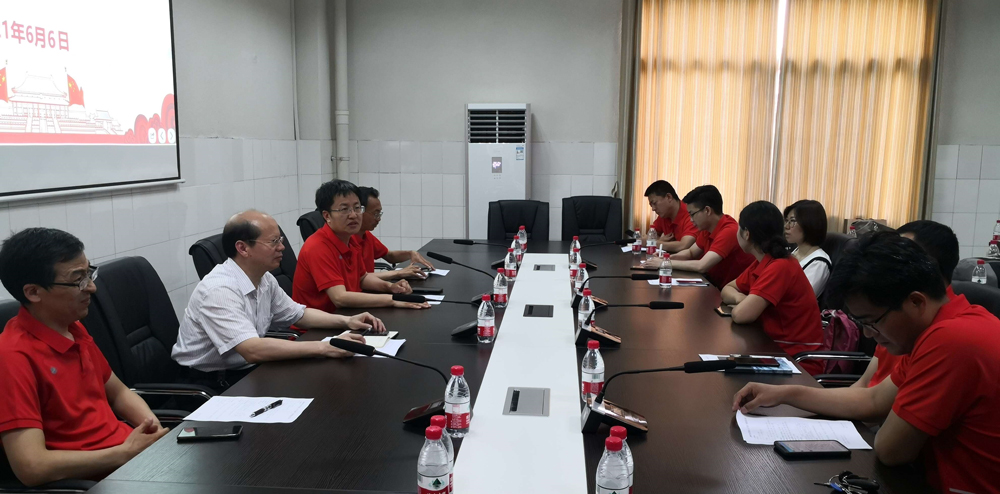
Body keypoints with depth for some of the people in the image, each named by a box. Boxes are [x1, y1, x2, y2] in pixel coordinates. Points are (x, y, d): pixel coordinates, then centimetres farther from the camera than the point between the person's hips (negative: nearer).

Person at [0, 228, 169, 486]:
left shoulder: (75, 330, 7)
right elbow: (31, 466, -23)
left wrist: (151, 424, 0)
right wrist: (126, 453, -17)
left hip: (128, 447, 8)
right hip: (89, 479, -8)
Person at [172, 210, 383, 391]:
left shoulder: (265, 279, 2)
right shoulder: (219, 290, -25)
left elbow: (298, 314, 16)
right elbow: (253, 350, -34)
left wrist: (346, 321, 0)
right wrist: (324, 348, -34)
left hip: (247, 372, 8)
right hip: (209, 386, -8)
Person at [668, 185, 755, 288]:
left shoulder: (729, 232, -24)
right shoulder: (707, 228, 1)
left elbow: (701, 266, -30)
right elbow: (691, 252, 16)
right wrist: (668, 257, -3)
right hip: (715, 285, 7)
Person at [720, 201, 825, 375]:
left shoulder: (780, 267, -22)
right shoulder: (761, 264, 6)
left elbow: (740, 315, -29)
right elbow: (728, 289, 14)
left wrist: (741, 303, -6)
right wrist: (741, 299, -8)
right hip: (778, 349, 7)